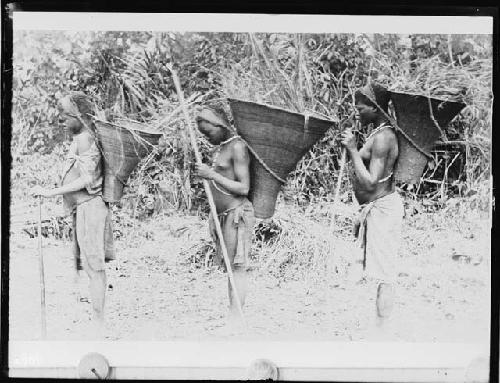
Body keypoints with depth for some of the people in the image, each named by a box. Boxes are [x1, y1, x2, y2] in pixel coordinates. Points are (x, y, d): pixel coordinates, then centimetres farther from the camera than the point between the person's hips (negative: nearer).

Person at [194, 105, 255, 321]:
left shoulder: (237, 147, -11)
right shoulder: (220, 147, 16)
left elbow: (244, 188, -17)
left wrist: (212, 175, -20)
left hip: (236, 213, -9)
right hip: (223, 214, 9)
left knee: (236, 267, -7)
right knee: (230, 267, 7)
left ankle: (234, 317, -6)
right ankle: (232, 317, 10)